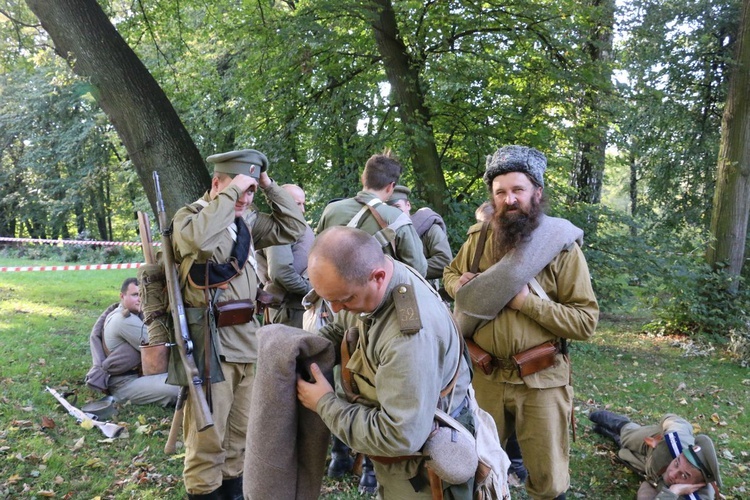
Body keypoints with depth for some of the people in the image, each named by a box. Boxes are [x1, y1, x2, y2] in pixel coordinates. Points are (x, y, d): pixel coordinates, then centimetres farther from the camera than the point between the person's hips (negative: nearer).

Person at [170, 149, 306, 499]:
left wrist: (269, 187, 5)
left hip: (247, 335, 7)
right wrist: (230, 192, -22)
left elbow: (293, 228, 12)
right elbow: (201, 241, -30)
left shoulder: (247, 221, 13)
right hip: (210, 338, -7)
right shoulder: (189, 216, -7)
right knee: (207, 435, 1)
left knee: (240, 429, 17)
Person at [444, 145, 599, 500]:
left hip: (541, 381, -3)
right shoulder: (479, 238, 0)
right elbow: (450, 273, 19)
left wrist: (526, 301, -23)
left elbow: (586, 321, -14)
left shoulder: (560, 245, -11)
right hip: (485, 375, 3)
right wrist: (459, 284, -4)